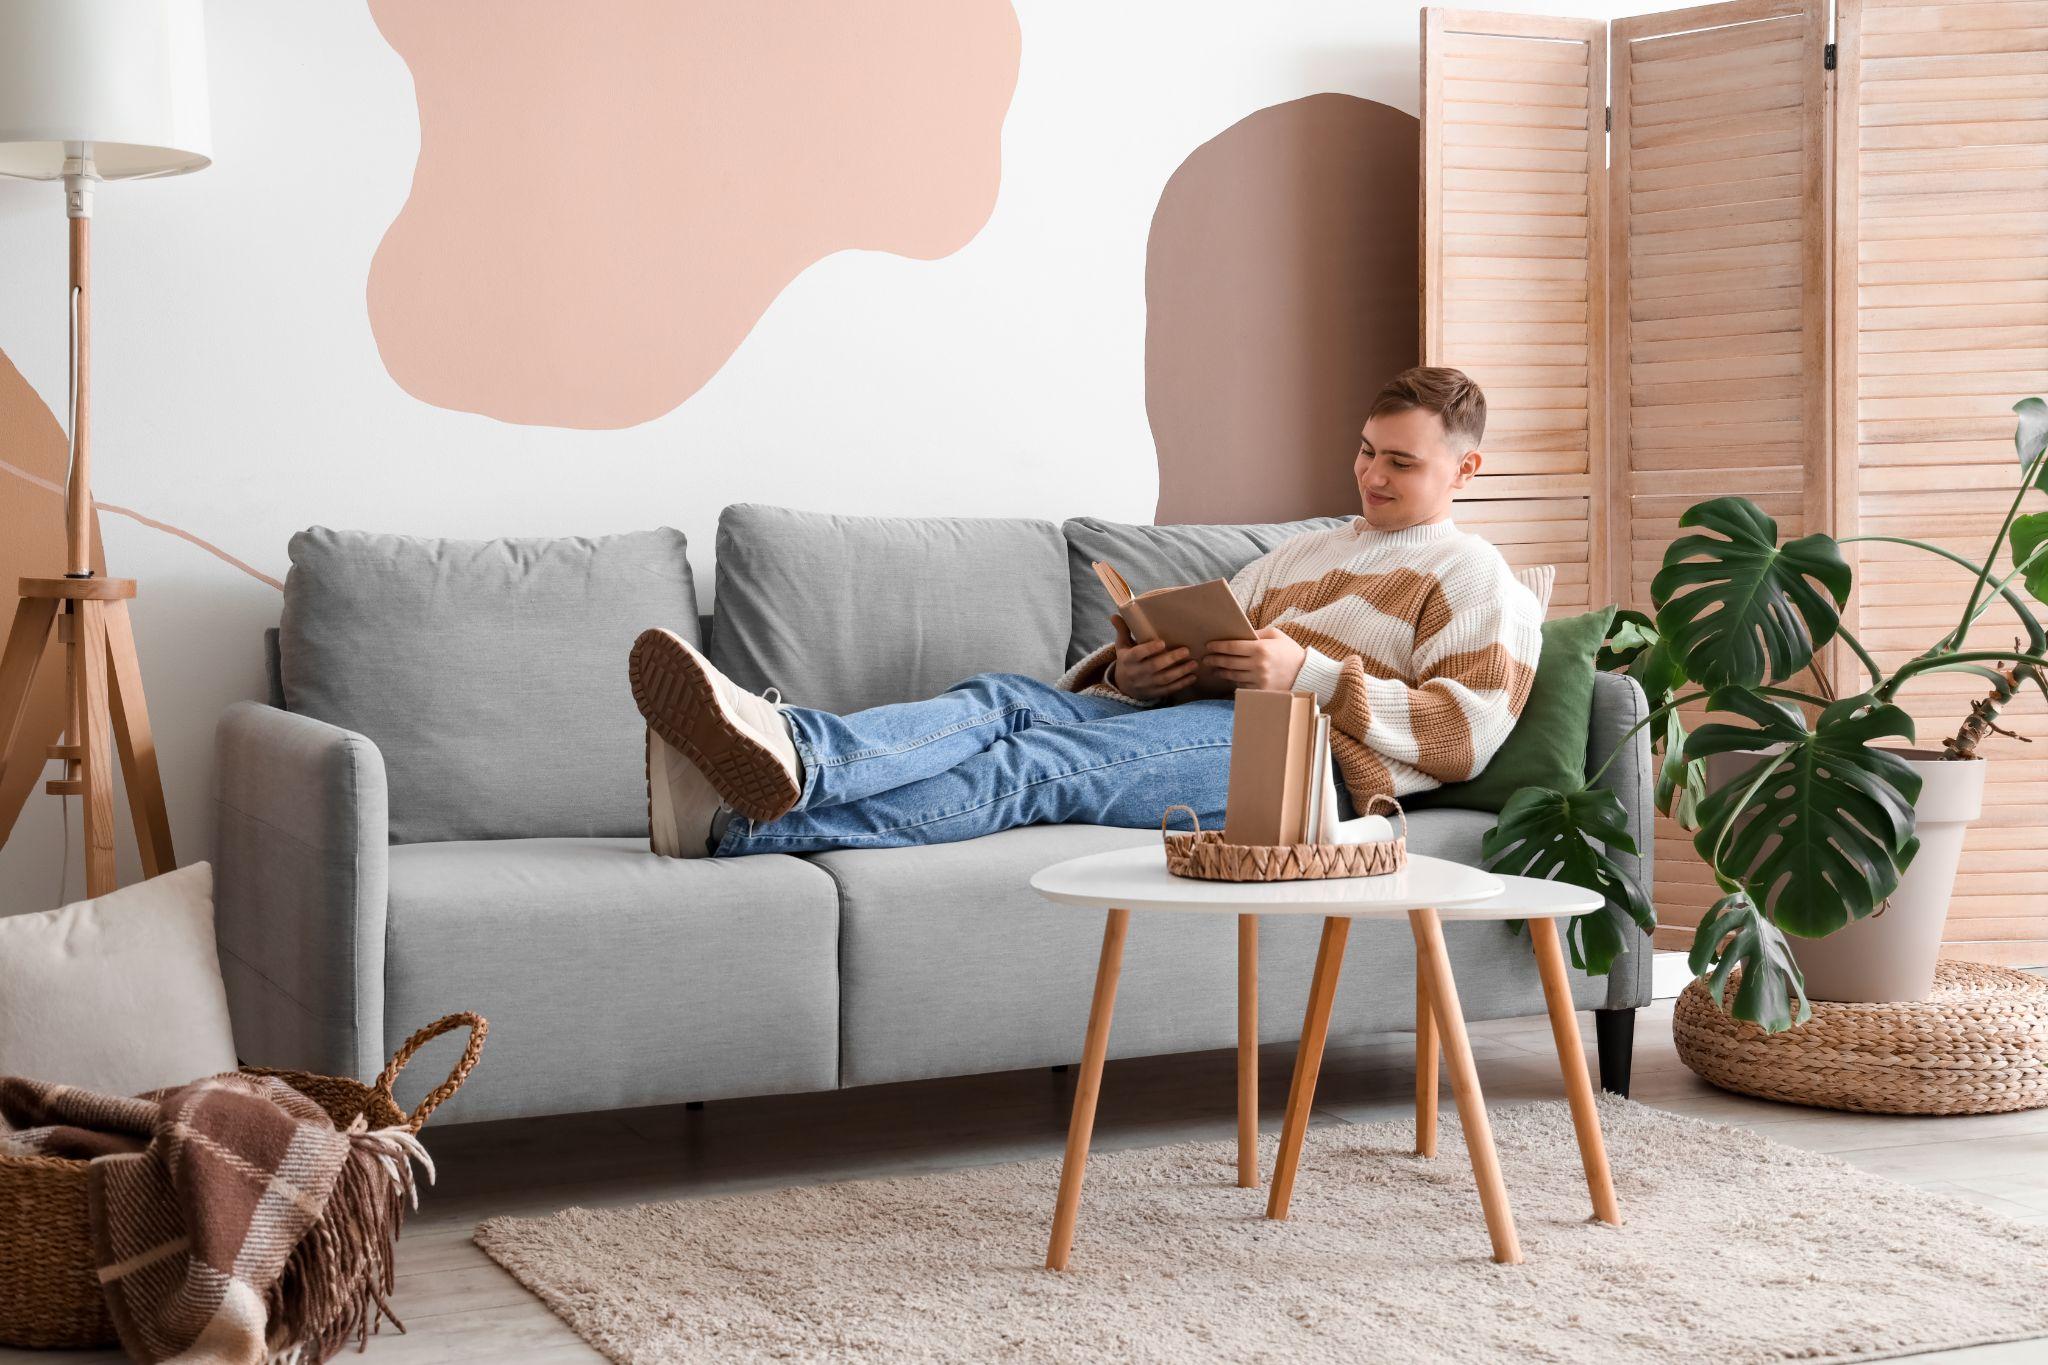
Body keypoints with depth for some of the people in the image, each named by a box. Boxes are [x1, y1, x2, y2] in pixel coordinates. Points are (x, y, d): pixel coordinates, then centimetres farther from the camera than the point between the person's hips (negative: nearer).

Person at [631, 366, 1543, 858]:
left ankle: (743, 828, -53)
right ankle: (785, 752, -53)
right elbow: (1207, 641, 25)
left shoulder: (1478, 580, 16)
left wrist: (1310, 672, -11)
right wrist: (1135, 670, 1)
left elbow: (1463, 735, -1)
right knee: (1005, 700, -25)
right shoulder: (1301, 553, 37)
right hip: (1187, 713, 7)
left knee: (1043, 764, -31)